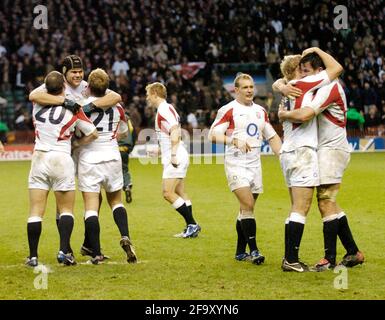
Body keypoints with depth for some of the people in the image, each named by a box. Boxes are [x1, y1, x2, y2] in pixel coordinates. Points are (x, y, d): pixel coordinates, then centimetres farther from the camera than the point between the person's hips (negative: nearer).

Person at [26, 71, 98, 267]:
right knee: (66, 210, 9)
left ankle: (33, 256, 0)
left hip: (39, 158, 2)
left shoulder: (37, 104, -1)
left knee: (36, 211, 2)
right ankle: (64, 251, -6)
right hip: (62, 160, -2)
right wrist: (76, 143, 14)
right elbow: (93, 134, 0)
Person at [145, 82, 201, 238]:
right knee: (180, 193, 11)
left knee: (168, 193, -12)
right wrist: (159, 149, 32)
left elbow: (175, 131, -24)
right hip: (176, 158, 10)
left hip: (175, 158, -10)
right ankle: (191, 227, 12)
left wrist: (173, 154, -27)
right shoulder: (165, 109, 17)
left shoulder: (164, 109, -13)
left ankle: (192, 224, -10)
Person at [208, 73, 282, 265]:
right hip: (236, 164, -6)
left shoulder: (260, 111, 16)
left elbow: (272, 137, 22)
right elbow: (213, 135, -11)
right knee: (247, 205, -17)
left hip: (255, 165, 6)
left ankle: (240, 252, 16)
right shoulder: (228, 110, -4)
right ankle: (254, 250, -17)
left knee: (246, 209, 9)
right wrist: (234, 141, -25)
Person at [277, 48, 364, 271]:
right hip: (326, 150, 10)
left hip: (332, 149, -10)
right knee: (328, 203, 10)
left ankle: (330, 258, -10)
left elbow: (305, 115, -28)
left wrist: (284, 114, -11)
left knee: (326, 202, -11)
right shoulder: (319, 87, 16)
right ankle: (353, 252, 13)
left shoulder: (329, 87, -15)